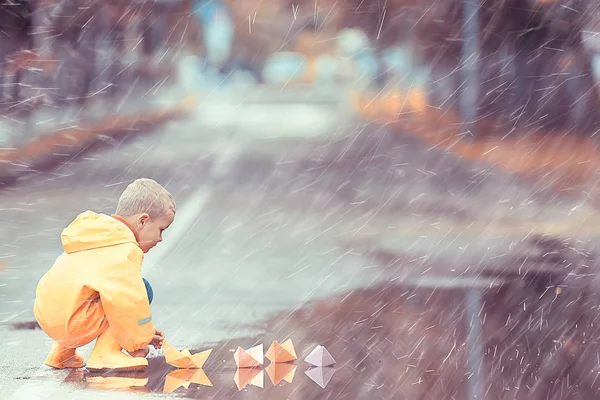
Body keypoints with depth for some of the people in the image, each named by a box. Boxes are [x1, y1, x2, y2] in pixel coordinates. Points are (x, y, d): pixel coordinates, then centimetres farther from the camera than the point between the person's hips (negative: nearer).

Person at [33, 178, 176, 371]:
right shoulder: (124, 250, -13)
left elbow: (116, 294, 30)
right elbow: (128, 300, -20)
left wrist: (145, 333, 28)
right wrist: (138, 344, -6)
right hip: (73, 324, -10)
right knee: (142, 290, -10)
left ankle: (63, 352, 25)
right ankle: (105, 354, -15)